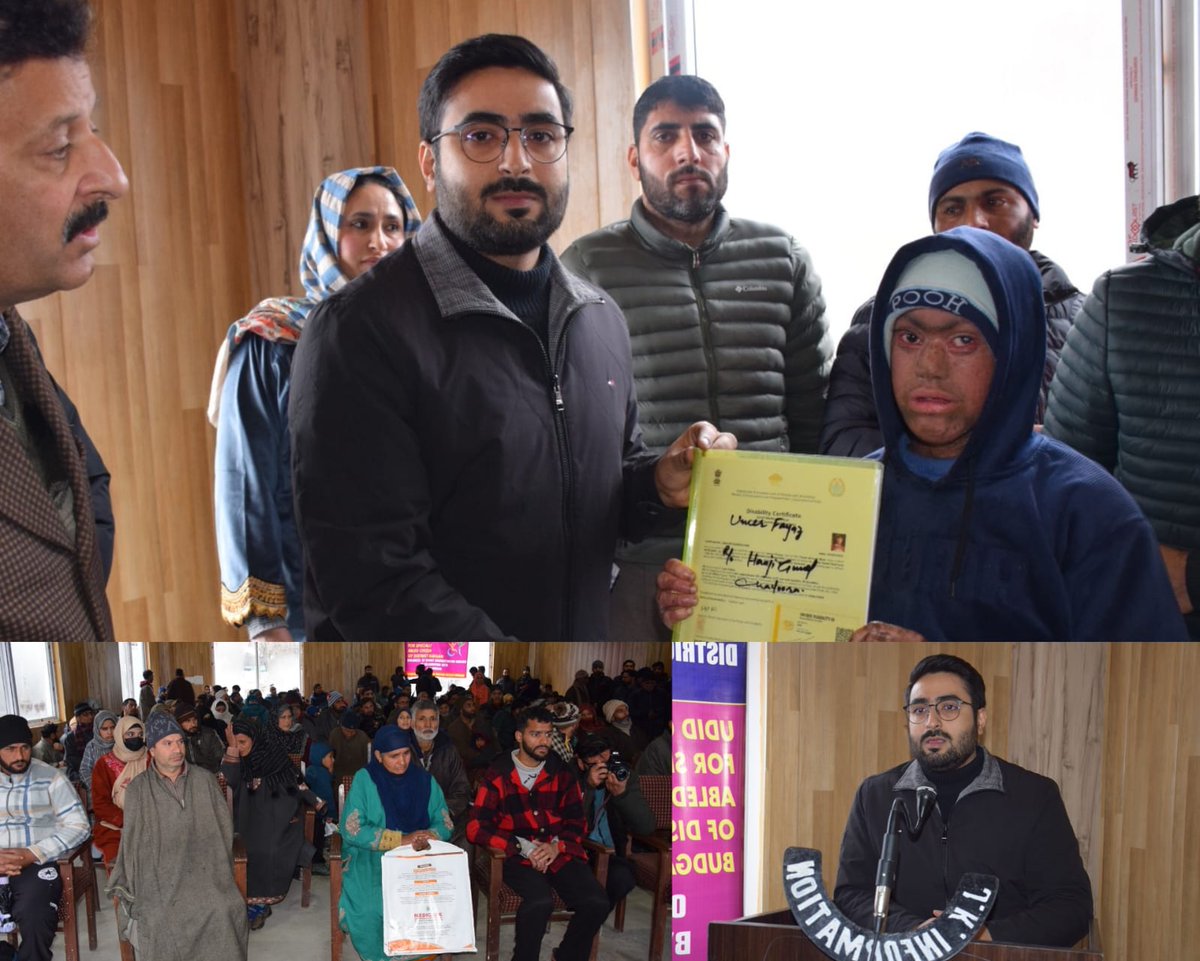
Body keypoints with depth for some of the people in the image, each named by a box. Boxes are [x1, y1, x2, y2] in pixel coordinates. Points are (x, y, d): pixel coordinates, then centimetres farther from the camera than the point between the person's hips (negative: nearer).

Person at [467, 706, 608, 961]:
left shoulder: (563, 773, 11)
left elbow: (577, 822, 13)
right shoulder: (498, 775, 2)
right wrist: (523, 847, -13)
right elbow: (476, 828, -4)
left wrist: (556, 846, -8)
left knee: (596, 902, -21)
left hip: (560, 852, 3)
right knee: (540, 901, -34)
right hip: (518, 856, -3)